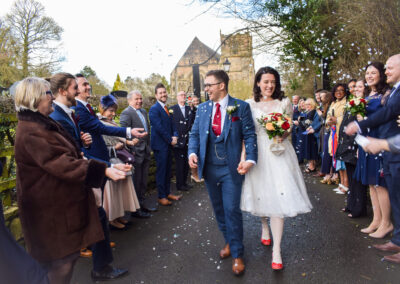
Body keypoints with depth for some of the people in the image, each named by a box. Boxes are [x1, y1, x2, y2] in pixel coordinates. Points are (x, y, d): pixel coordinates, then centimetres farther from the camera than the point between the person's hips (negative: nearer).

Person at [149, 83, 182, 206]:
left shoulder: (167, 109, 16)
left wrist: (175, 136, -4)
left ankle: (168, 193, 25)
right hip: (160, 145, -8)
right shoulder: (154, 109, -11)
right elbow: (159, 127, -18)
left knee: (167, 170, 14)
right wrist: (170, 140, -13)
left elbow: (171, 125, 15)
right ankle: (161, 197, 9)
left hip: (168, 144, 8)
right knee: (161, 171, -1)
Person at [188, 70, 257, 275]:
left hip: (231, 168, -4)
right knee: (218, 209, 16)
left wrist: (250, 159, -20)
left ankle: (237, 254, 18)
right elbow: (194, 134, 9)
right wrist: (193, 152, -10)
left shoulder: (241, 107, -5)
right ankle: (229, 242, 38)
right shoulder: (202, 108, 7)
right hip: (209, 167, 4)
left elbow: (249, 135, -6)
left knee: (232, 210, 0)